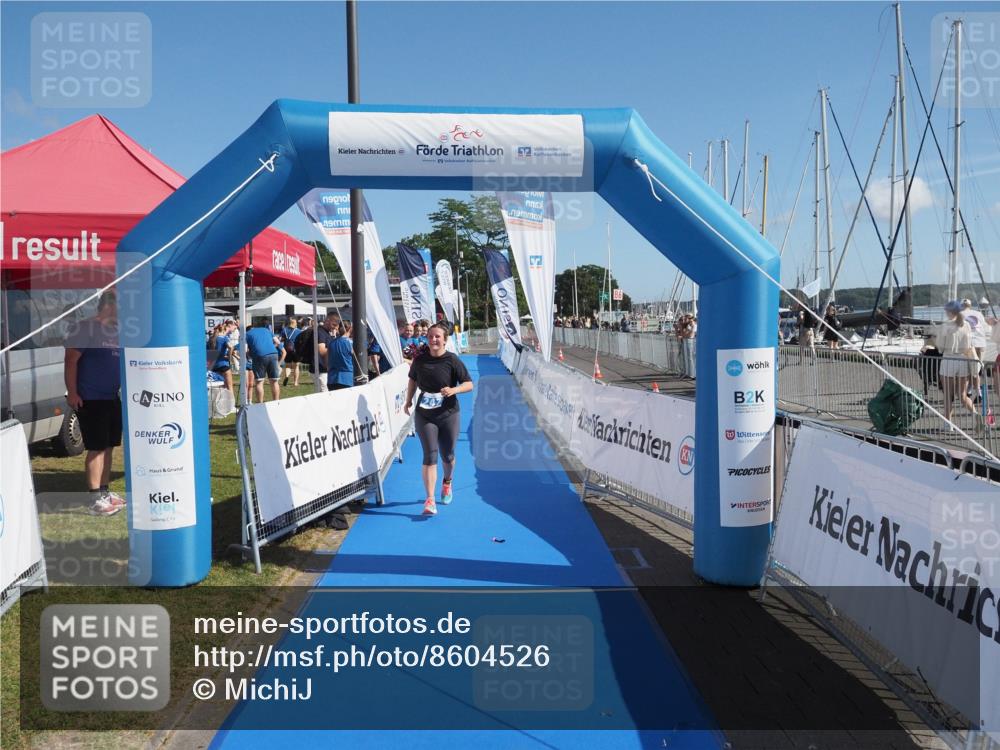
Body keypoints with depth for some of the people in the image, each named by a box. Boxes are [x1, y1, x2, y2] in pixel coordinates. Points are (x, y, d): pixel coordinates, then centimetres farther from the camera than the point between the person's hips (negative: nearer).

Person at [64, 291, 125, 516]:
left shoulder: (117, 331, 12)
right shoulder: (86, 328, -10)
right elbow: (70, 360, -14)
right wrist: (72, 393, -18)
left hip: (112, 398, 8)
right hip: (90, 399, -7)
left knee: (109, 446, 12)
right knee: (96, 448, -6)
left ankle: (105, 491, 22)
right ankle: (95, 499, -2)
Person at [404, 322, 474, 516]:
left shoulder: (452, 360, -9)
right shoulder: (420, 359, -1)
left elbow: (469, 384, -9)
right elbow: (413, 379, 19)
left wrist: (453, 390, -26)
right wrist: (408, 400, 16)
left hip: (448, 414, -1)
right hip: (424, 416, 1)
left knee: (447, 455, 13)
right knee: (430, 456, -7)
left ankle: (447, 483, 45)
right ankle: (429, 500, -6)